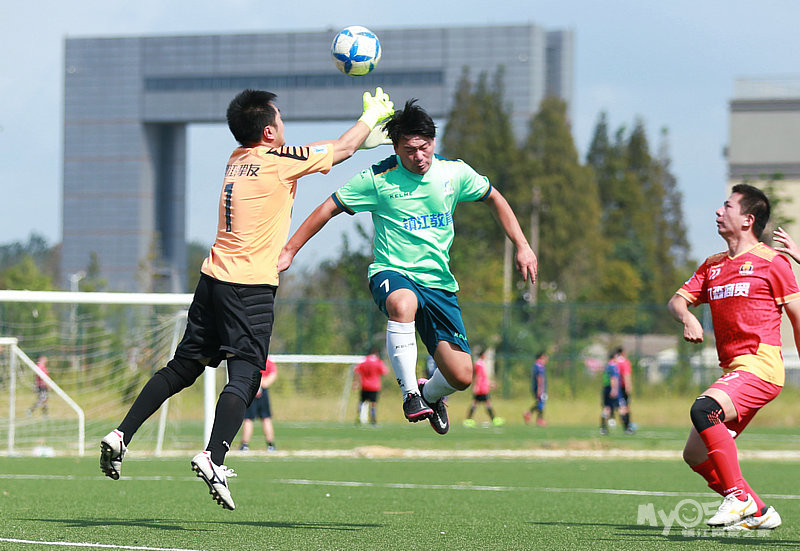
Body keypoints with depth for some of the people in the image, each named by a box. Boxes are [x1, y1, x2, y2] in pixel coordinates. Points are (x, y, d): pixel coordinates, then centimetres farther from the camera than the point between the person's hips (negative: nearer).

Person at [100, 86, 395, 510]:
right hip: (252, 285, -7)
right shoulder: (278, 160, -7)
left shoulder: (237, 160, 14)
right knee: (245, 376, -9)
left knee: (182, 368, 14)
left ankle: (121, 436, 11)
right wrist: (372, 115, 21)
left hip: (214, 277, 7)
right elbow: (342, 149, 5)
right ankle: (214, 457, -24)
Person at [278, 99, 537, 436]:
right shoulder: (378, 180, -9)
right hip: (392, 272, -3)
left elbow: (493, 199, 17)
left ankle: (430, 395, 31)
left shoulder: (454, 172, 0)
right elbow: (328, 209, 0)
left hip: (438, 282, 3)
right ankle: (410, 394, -32)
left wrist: (522, 246, 11)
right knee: (403, 303, -44)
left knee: (461, 377, -7)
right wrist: (289, 251, -1)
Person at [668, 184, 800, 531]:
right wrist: (687, 318, -9)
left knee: (703, 409, -32)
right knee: (695, 455, 3)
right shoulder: (713, 266, 19)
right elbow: (677, 300, 15)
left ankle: (739, 497, -26)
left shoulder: (771, 262, -1)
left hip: (761, 366, -8)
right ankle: (758, 514, 11)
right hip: (732, 370, 8)